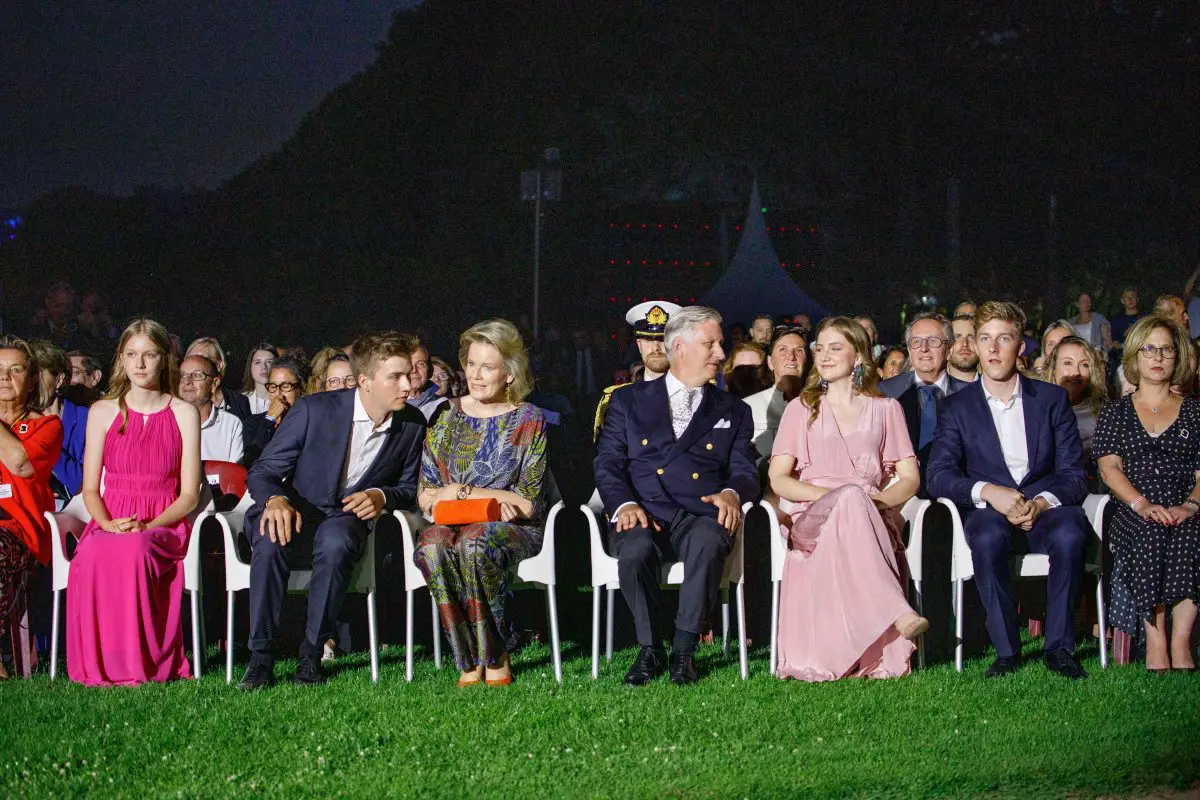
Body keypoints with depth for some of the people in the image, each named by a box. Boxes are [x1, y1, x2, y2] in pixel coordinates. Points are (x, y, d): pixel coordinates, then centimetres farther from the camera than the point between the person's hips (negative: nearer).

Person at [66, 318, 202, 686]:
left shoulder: (184, 414, 7)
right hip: (111, 523, 1)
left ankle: (140, 663, -28)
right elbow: (90, 489, 8)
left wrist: (147, 526, -15)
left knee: (134, 550, -38)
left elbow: (189, 494, 2)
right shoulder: (103, 413, 12)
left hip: (164, 526, -1)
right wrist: (108, 523, -13)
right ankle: (100, 665, -26)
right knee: (91, 554, -36)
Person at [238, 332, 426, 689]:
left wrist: (382, 496, -15)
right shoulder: (314, 409, -13)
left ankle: (312, 653, -24)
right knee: (270, 541, -37)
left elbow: (410, 488, 9)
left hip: (347, 517, 1)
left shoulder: (413, 425, -3)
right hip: (297, 511, -1)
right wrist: (275, 499, -31)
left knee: (336, 542, -36)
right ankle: (261, 656, -26)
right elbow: (262, 472, -8)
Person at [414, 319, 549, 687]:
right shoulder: (448, 416, 12)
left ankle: (495, 657, -22)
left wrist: (461, 491, -7)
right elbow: (425, 496, 7)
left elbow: (527, 503, -4)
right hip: (454, 523, 3)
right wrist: (491, 500, -8)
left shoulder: (529, 421, 3)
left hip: (512, 529, -2)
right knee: (431, 546, -34)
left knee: (474, 544, -38)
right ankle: (468, 660, -25)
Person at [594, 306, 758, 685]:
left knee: (709, 543, -37)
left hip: (700, 516, 1)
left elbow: (745, 470, 11)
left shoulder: (733, 411, 23)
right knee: (634, 549, -36)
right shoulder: (629, 400, 18)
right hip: (642, 515, 0)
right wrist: (624, 504, -13)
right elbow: (607, 463, 9)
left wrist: (731, 493, -15)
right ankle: (649, 650, -15)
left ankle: (684, 650, -24)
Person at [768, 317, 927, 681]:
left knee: (853, 501, -39)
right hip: (813, 520, 0)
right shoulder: (802, 408, 18)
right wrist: (834, 496, -9)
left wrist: (880, 500, -11)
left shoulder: (885, 409, 20)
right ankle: (900, 615, -54)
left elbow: (909, 478, 12)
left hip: (872, 520, 1)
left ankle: (875, 660, -47)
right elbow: (778, 479, 7)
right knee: (851, 497, -38)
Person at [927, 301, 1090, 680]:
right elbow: (939, 476, -3)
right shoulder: (957, 407, 9)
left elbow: (1073, 474, 4)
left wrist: (1042, 503, -17)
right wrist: (987, 491, -22)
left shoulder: (1053, 399, 11)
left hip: (1046, 509, 1)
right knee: (987, 537, -36)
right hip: (989, 512, 0)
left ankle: (1059, 647, -20)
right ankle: (1006, 649, -24)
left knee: (1069, 533, -34)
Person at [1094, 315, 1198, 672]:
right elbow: (1110, 467, 4)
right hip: (1134, 515, 0)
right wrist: (1143, 505, -14)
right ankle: (1155, 642, -32)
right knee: (1150, 537, -35)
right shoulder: (1115, 414, 17)